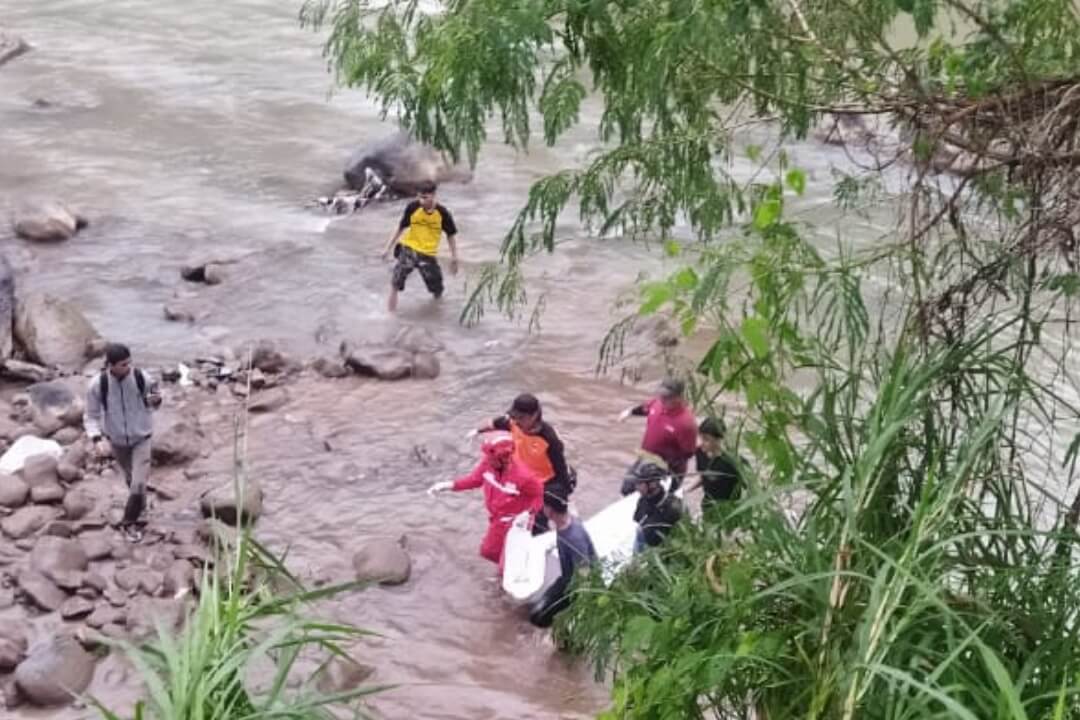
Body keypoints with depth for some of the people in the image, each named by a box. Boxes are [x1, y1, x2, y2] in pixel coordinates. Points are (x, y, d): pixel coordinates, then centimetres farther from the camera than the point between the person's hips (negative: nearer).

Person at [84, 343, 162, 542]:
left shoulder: (142, 378, -24)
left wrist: (156, 400, -31)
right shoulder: (97, 385, -25)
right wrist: (97, 439, -31)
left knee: (139, 483, -12)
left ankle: (129, 522, 14)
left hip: (141, 438, -1)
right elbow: (91, 416, -14)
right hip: (116, 440, 1)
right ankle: (140, 503, 57)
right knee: (130, 477, 24)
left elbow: (152, 404, -5)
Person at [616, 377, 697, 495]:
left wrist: (667, 465, -31)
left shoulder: (686, 422, -33)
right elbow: (645, 408, 14)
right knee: (627, 488, 18)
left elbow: (688, 453, -24)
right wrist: (630, 411, -4)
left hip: (668, 469, -7)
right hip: (646, 461, 7)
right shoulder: (658, 402, -12)